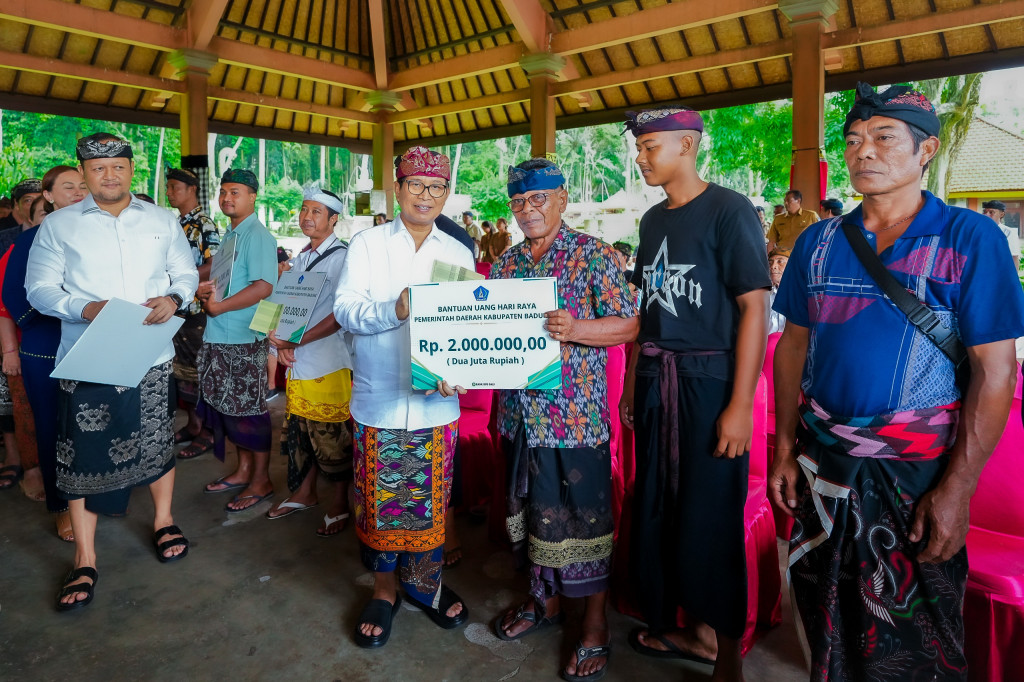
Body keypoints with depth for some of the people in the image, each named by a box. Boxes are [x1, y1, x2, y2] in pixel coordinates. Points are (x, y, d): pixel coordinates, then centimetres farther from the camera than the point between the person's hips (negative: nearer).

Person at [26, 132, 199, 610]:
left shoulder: (162, 221, 9)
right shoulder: (58, 225, 3)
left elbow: (187, 273, 11)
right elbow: (39, 289, -1)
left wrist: (173, 298, -11)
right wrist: (87, 309, -19)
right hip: (86, 361, -1)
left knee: (158, 442, 12)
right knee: (83, 456, 3)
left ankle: (163, 523, 34)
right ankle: (84, 562, 16)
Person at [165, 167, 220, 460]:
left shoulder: (205, 224, -10)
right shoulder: (177, 223, 15)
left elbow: (214, 266, -17)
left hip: (197, 310, -9)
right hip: (176, 307, 9)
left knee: (198, 370, -3)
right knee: (181, 368, 14)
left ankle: (206, 432, 8)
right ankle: (192, 424, 26)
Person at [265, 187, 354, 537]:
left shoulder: (341, 257, -11)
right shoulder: (302, 257, 13)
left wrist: (298, 341, -19)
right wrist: (282, 341, -1)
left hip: (329, 363, -7)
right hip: (298, 363, 7)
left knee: (332, 435, 2)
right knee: (301, 430, 16)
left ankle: (340, 503, 19)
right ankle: (304, 493, 33)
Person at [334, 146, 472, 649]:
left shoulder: (458, 254, 10)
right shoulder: (367, 244, 4)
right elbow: (345, 309, -8)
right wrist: (394, 310, -26)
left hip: (436, 403, 2)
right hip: (379, 400, -1)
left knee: (431, 499, 11)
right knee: (379, 499, 9)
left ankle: (424, 581, 34)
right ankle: (384, 589, 30)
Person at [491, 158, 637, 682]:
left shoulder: (593, 255, -5)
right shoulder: (505, 264, 11)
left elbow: (628, 325, -10)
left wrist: (574, 329, -27)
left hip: (574, 414, -5)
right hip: (520, 413, 6)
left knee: (581, 516, 4)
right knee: (532, 508, 18)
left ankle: (596, 627, 23)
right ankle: (544, 600, 39)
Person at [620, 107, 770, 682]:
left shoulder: (730, 210, -8)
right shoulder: (653, 219, 13)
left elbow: (755, 308, -12)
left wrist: (741, 405, -17)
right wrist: (633, 383, 15)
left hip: (709, 382, -7)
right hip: (656, 381, 7)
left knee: (709, 520, 0)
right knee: (656, 511, 13)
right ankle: (690, 631, 33)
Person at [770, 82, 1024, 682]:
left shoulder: (971, 239, -8)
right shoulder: (819, 242, 3)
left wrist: (958, 488, -14)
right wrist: (786, 448, 2)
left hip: (917, 473, -3)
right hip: (821, 463, 3)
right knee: (826, 619, 19)